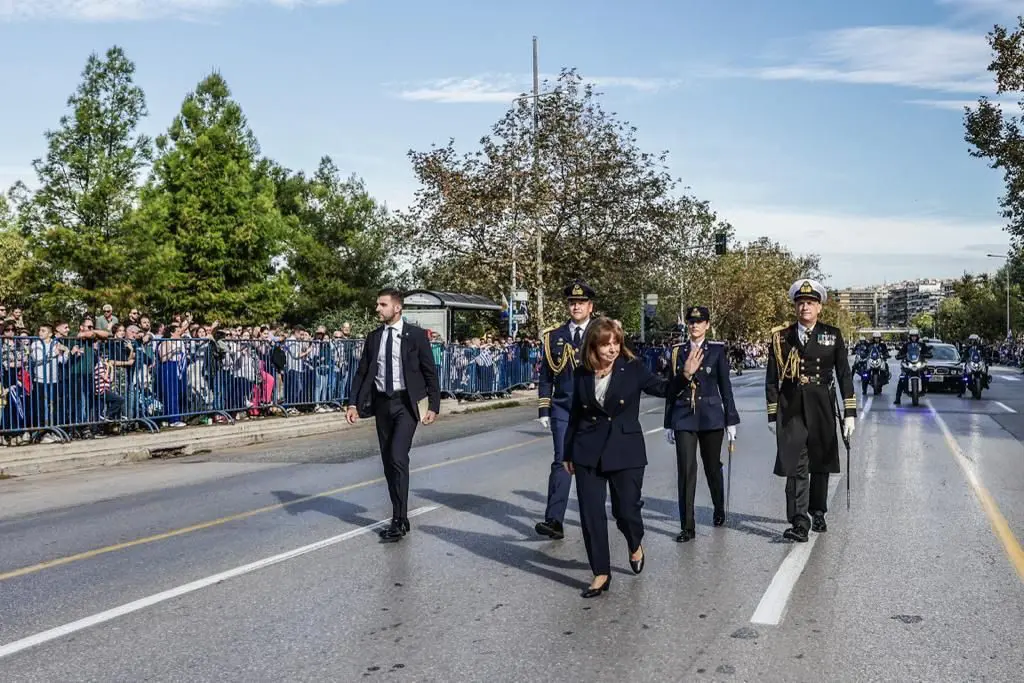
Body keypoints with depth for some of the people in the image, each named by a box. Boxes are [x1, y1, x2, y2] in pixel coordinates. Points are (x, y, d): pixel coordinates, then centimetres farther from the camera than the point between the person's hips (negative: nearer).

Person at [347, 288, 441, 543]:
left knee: (398, 458, -16)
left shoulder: (416, 335, -3)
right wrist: (354, 403, -1)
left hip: (406, 403, -5)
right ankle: (400, 519, 20)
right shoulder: (373, 337, 8)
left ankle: (398, 521, -9)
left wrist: (433, 405, -9)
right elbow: (362, 372, 10)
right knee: (388, 462, 9)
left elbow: (430, 372, -2)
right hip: (381, 403, 5)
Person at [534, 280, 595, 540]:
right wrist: (544, 410, 1)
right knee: (562, 461, -8)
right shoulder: (553, 337, 5)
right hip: (562, 409, 0)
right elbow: (546, 377, 7)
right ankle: (554, 521, -12)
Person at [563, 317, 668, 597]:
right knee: (591, 514, 1)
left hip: (625, 450, -2)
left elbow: (662, 388, -11)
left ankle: (636, 544, 37)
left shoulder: (633, 368, -4)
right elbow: (575, 414, 9)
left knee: (626, 509, 2)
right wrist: (568, 453, 13)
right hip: (588, 452, 2)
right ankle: (601, 573, 16)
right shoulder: (582, 374, 2)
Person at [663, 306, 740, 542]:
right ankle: (687, 526, -2)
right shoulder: (677, 351, 6)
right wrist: (669, 423, 8)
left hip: (711, 416, -1)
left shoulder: (717, 350, 2)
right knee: (685, 470, -6)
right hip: (683, 417, 1)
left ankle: (719, 511, 38)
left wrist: (731, 420, 2)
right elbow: (671, 388, 8)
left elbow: (725, 386, 3)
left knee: (712, 467, 13)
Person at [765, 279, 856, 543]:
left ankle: (818, 513, 30)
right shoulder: (781, 337, 3)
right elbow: (772, 379, 5)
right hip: (791, 411, -1)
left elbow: (844, 375, 3)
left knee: (821, 464, 12)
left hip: (822, 409, 1)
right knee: (796, 467, -7)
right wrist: (772, 414, 2)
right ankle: (799, 523, -8)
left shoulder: (832, 335, 4)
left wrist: (849, 413, -3)